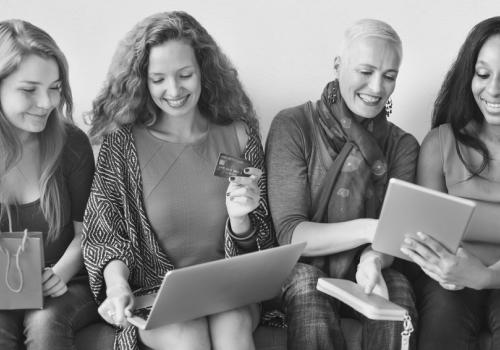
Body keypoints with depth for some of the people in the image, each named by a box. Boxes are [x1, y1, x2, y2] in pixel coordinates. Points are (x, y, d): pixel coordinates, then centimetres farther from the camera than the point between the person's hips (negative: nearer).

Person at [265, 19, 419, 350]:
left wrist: (374, 259, -32)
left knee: (397, 287, -30)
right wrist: (370, 229, -29)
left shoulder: (403, 145, 3)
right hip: (302, 270, -2)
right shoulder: (292, 126, -7)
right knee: (307, 283, -35)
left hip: (361, 275, 2)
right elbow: (289, 233, -14)